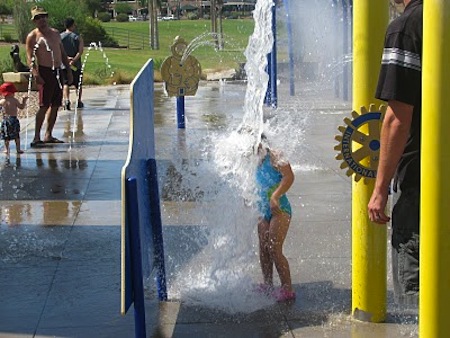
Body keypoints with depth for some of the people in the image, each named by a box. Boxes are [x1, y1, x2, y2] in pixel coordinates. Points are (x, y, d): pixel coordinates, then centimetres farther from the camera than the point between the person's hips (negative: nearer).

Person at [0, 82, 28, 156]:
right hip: (14, 119, -2)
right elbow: (21, 107, -2)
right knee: (17, 136, 10)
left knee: (6, 136, 10)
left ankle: (6, 149, 9)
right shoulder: (14, 100, -8)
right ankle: (18, 149, 11)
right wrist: (24, 100, 11)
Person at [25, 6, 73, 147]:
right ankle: (36, 137, -9)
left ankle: (48, 135, 15)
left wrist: (69, 70, 16)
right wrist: (35, 73, -22)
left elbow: (63, 53, 21)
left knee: (55, 105, 7)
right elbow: (30, 57, -9)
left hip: (58, 72, 7)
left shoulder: (55, 33, 16)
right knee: (44, 105, -12)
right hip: (45, 72, -7)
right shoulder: (32, 36, -2)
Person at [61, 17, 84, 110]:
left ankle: (66, 100, -23)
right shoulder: (78, 37, 0)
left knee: (65, 83, -1)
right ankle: (79, 102, 22)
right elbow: (80, 51, -14)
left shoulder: (59, 37, 2)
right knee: (78, 84, 15)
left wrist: (66, 58, -13)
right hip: (76, 64, 0)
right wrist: (74, 60, -19)